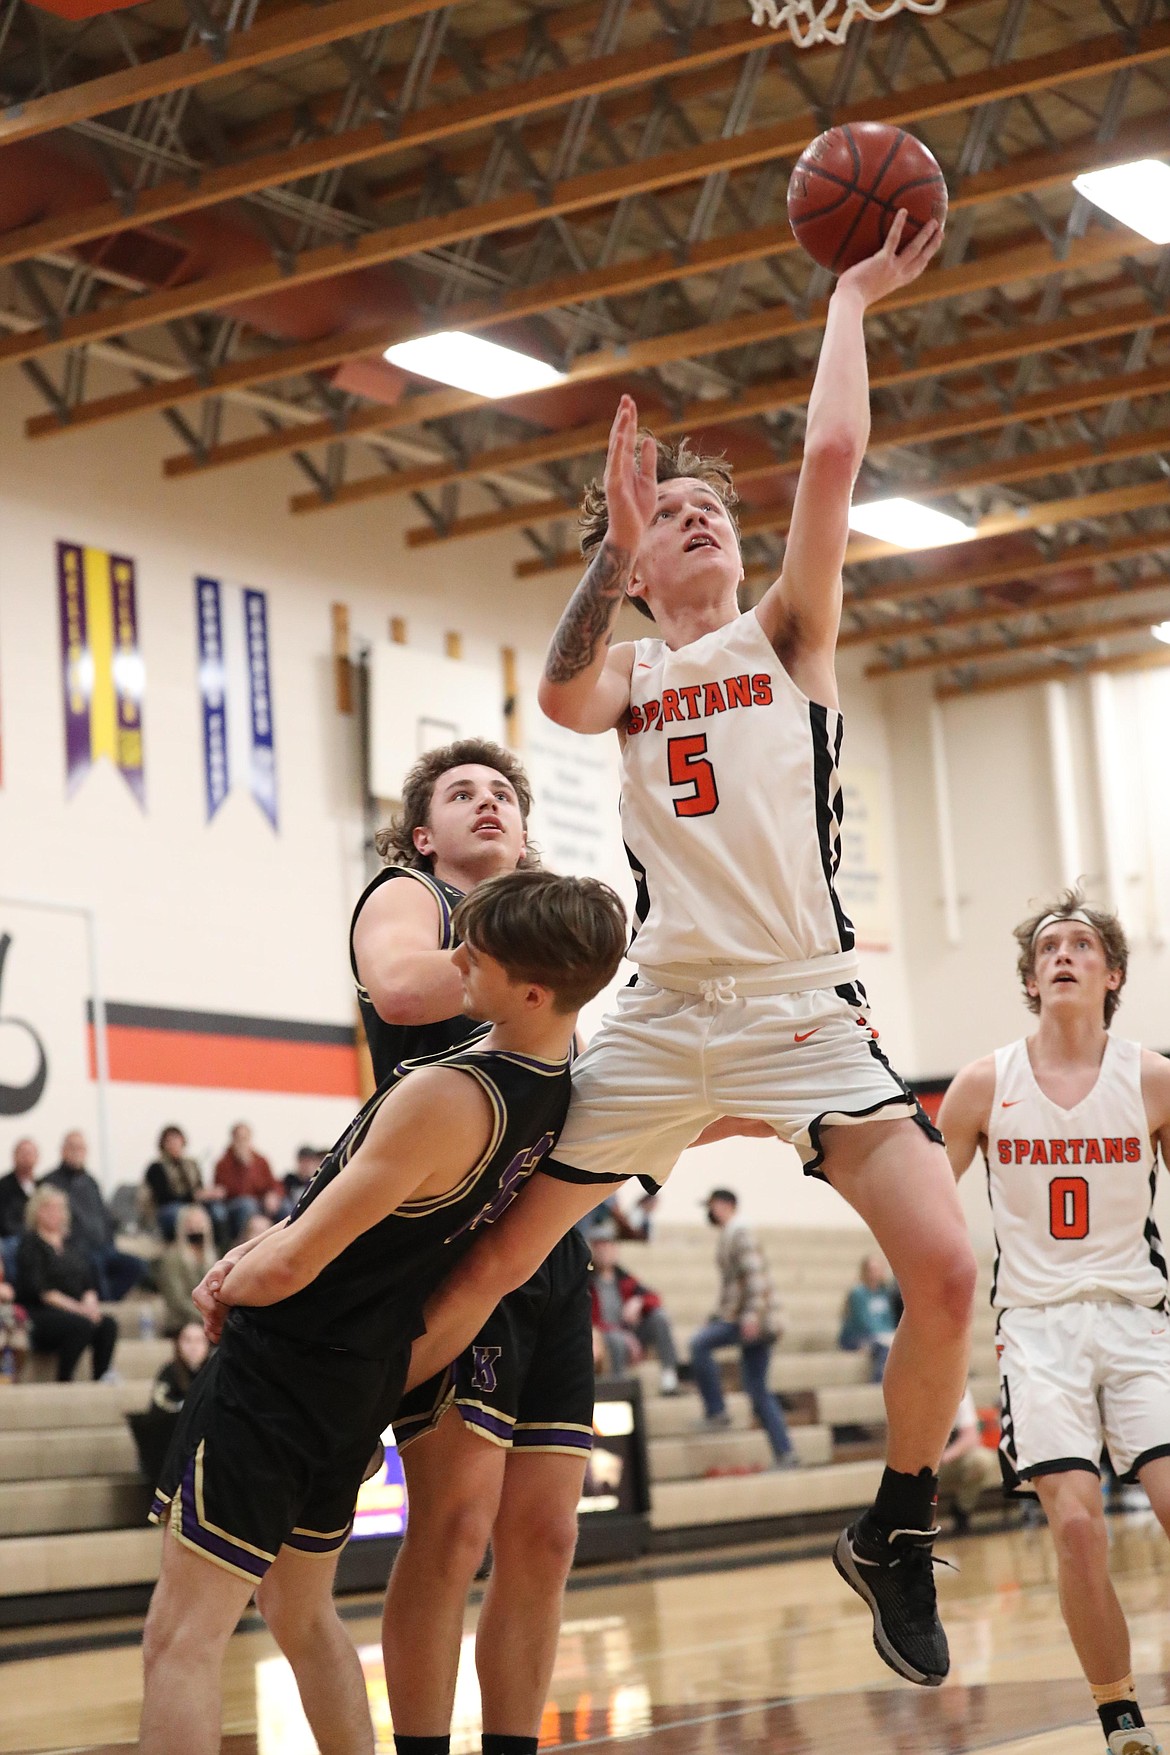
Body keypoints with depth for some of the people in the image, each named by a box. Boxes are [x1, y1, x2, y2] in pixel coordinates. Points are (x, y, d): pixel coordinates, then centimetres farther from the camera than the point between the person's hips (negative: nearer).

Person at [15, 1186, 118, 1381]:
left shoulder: (68, 1243, 18)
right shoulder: (31, 1244, -2)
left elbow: (89, 1284, 15)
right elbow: (39, 1290, -12)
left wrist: (90, 1302, -9)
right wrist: (78, 1308, -19)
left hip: (74, 1311, 6)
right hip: (37, 1315, -6)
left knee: (108, 1325, -22)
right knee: (82, 1325, -33)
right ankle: (63, 1382, -25)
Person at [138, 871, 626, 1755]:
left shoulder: (443, 1094, -28)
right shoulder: (560, 1076, -2)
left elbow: (288, 1268, -21)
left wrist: (230, 1285, 1)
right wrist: (257, 1250, 8)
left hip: (282, 1369, -9)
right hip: (363, 1381, 9)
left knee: (183, 1638, -6)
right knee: (303, 1616, 25)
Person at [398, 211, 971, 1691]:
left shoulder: (787, 635, 11)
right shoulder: (629, 676, 15)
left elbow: (831, 456, -4)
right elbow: (562, 698, -11)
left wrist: (851, 297, 3)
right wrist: (613, 554, -17)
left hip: (804, 1010, -2)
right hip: (660, 1017, 2)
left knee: (944, 1268, -18)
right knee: (494, 1260, 2)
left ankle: (896, 1534, 4)